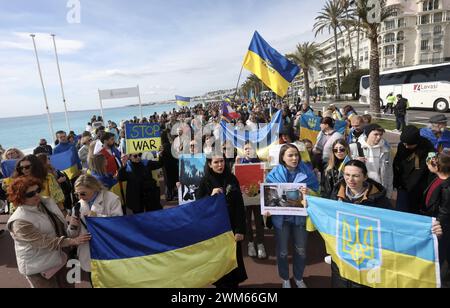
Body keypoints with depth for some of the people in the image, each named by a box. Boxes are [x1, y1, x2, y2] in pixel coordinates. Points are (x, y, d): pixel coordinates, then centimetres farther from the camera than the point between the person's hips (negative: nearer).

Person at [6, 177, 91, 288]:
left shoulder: (46, 203, -3)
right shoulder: (19, 222, -24)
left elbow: (60, 226, 10)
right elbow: (44, 241, -28)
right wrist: (73, 241, -32)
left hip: (59, 258, 7)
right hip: (38, 268, -6)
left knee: (67, 285, 20)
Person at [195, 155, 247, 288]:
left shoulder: (232, 179, -2)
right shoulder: (205, 182, -5)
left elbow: (239, 206, -4)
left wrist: (240, 229, -8)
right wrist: (211, 196, -22)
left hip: (231, 226, 1)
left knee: (233, 258, 8)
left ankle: (234, 283, 30)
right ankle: (221, 283, 30)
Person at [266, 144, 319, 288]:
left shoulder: (306, 171, -6)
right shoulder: (274, 174, -8)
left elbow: (316, 193, -2)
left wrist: (308, 192, -25)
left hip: (300, 216, 1)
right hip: (281, 216, -1)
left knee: (301, 250, 15)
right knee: (282, 251, 12)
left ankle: (299, 277, 40)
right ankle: (285, 278, 36)